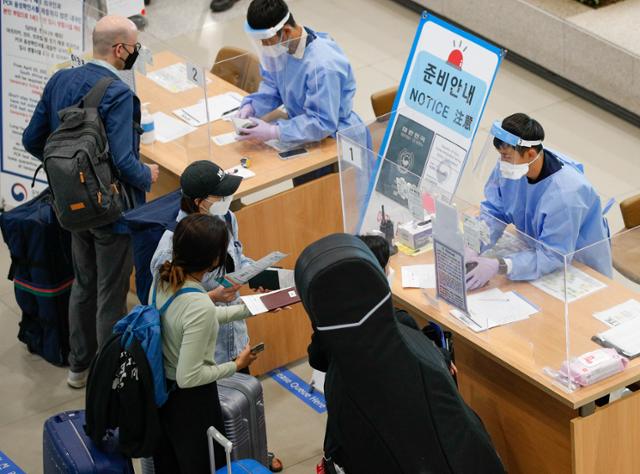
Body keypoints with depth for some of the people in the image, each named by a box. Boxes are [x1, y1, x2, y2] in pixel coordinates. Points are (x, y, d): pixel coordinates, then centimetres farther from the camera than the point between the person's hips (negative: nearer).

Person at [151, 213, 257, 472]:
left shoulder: (162, 278, -10)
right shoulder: (199, 306, -34)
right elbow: (189, 377, -28)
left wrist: (252, 308, 14)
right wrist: (236, 365, -13)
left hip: (160, 392, 7)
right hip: (191, 402, -7)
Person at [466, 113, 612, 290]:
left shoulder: (565, 193, -36)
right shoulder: (510, 165, -17)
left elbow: (553, 256, -33)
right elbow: (493, 211, -6)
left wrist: (499, 266, -42)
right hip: (537, 249, 6)